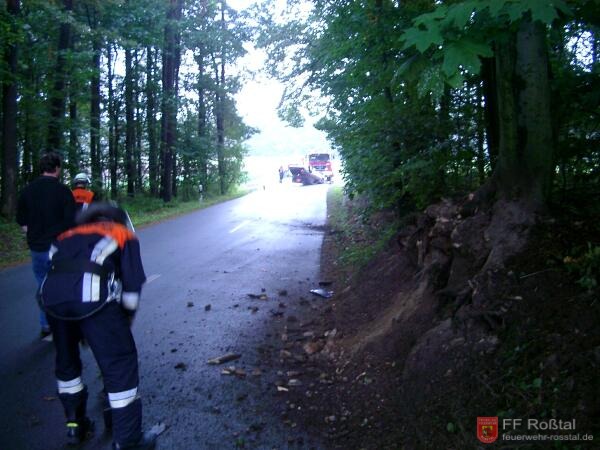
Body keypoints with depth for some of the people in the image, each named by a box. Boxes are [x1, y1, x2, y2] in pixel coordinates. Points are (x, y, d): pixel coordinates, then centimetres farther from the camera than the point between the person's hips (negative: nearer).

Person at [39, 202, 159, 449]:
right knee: (120, 363, 8)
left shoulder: (68, 235, 37)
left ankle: (75, 425, 44)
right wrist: (126, 319, 31)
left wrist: (81, 329, 42)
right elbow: (132, 284, 15)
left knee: (66, 358, 26)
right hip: (93, 293, -5)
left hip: (50, 292, 5)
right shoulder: (124, 235, 25)